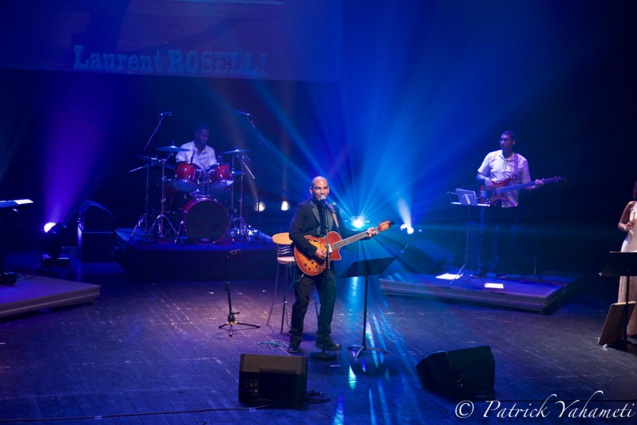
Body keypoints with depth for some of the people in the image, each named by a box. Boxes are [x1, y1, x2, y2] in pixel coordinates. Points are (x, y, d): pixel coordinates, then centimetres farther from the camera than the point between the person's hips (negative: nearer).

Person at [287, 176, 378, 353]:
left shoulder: (333, 210, 14)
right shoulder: (303, 208, -6)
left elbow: (343, 233, 16)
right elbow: (294, 233, -16)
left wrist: (365, 233, 3)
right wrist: (314, 250, -22)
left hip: (326, 262, 6)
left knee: (329, 300, 8)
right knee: (301, 301, -5)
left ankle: (323, 337, 21)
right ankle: (295, 340, 7)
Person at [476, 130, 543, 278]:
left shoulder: (521, 161, 2)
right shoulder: (491, 156, 4)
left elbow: (525, 185, 3)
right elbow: (479, 176, 9)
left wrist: (535, 186, -17)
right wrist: (486, 180, -12)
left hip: (509, 206, -1)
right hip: (490, 203, 1)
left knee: (503, 239, 3)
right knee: (485, 236, -1)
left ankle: (500, 271, 12)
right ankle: (482, 269, 7)